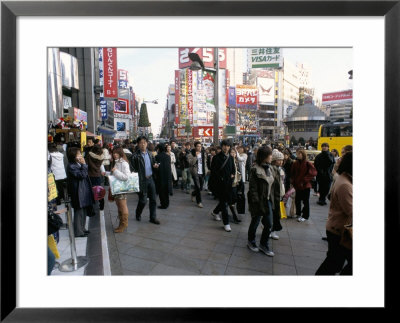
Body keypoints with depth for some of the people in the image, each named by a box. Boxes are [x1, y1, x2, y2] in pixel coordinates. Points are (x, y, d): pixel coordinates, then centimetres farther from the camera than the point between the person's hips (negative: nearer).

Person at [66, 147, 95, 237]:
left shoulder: (78, 164, 11)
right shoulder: (71, 166, -18)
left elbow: (86, 174, 17)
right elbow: (82, 175, -24)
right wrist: (84, 164, -21)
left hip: (84, 192, 10)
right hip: (78, 193, -10)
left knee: (84, 211, 18)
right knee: (79, 212, 1)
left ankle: (81, 229, 32)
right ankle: (78, 232, 13)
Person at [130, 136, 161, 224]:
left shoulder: (150, 154, 8)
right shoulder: (135, 156, -10)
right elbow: (133, 169, -11)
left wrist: (155, 166, -3)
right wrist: (137, 179, -18)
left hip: (150, 178, 5)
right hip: (142, 180, -5)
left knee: (153, 199, 8)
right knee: (143, 200, 3)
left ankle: (153, 217, 21)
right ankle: (138, 214, 32)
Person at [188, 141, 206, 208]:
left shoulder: (202, 153, 10)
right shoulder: (191, 154, -8)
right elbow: (191, 162, -21)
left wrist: (205, 171, 12)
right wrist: (196, 156, -23)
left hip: (202, 172, 6)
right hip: (195, 172, -6)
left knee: (201, 188, 12)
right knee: (198, 187, -8)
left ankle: (193, 194, 41)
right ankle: (199, 202, 5)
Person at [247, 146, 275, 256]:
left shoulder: (268, 168, 6)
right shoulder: (255, 170, -17)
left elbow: (270, 185, 12)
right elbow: (252, 188, -18)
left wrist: (271, 199, 11)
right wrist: (256, 203, -19)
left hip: (267, 201, 7)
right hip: (258, 201, -7)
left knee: (269, 224, 12)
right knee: (255, 223, 12)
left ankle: (264, 245, 33)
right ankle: (251, 242, 37)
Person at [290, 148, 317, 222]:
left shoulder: (307, 163, -13)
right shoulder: (295, 163, 1)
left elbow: (313, 173, -15)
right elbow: (292, 174, 10)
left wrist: (304, 180, -16)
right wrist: (292, 181, -1)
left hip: (305, 186, -5)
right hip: (297, 185, 5)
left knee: (305, 201, 7)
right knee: (297, 200, 14)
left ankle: (305, 216, 21)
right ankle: (298, 213, 33)